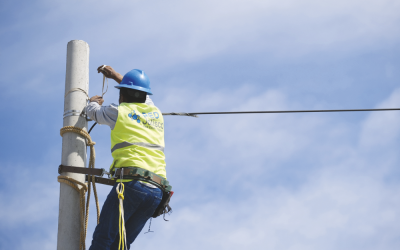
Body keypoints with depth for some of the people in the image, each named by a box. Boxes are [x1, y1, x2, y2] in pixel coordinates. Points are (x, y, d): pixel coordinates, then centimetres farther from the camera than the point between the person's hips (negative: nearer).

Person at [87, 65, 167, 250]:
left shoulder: (119, 112, 7)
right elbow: (143, 97, 43)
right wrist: (115, 75, 55)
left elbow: (92, 111, 26)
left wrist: (94, 101, 51)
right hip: (157, 192, 6)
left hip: (132, 183, -5)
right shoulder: (156, 114, 21)